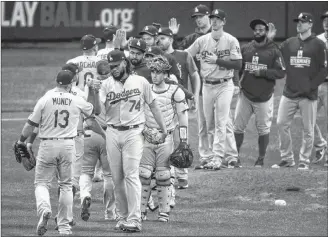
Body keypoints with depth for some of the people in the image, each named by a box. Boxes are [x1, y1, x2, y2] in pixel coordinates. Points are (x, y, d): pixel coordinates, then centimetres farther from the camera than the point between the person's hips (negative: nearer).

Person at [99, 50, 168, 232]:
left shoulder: (140, 82, 3)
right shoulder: (107, 85, 6)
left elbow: (153, 105, 10)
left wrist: (163, 128, 8)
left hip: (133, 133, -3)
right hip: (112, 133, 3)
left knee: (131, 175, -13)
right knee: (117, 178, 4)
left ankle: (134, 219, -16)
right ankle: (123, 216, 14)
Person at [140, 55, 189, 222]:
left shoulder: (174, 92, -4)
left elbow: (183, 117, -1)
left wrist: (183, 142, -4)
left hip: (165, 138, -3)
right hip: (147, 138, 3)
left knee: (163, 176, -1)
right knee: (143, 175, -4)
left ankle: (164, 212, 6)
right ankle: (141, 211, 2)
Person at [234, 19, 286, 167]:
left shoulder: (273, 51, -2)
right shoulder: (245, 49, 9)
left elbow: (281, 73, -8)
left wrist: (262, 72, -18)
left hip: (264, 98, -3)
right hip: (245, 95, 3)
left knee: (263, 129, 2)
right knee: (238, 126, 1)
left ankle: (261, 159, 13)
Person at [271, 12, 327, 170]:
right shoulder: (288, 44, 12)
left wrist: (312, 85, -10)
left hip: (308, 95, -4)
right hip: (289, 93, 4)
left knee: (308, 129, 0)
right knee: (281, 124, -1)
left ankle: (304, 161, 9)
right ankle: (287, 158, 10)